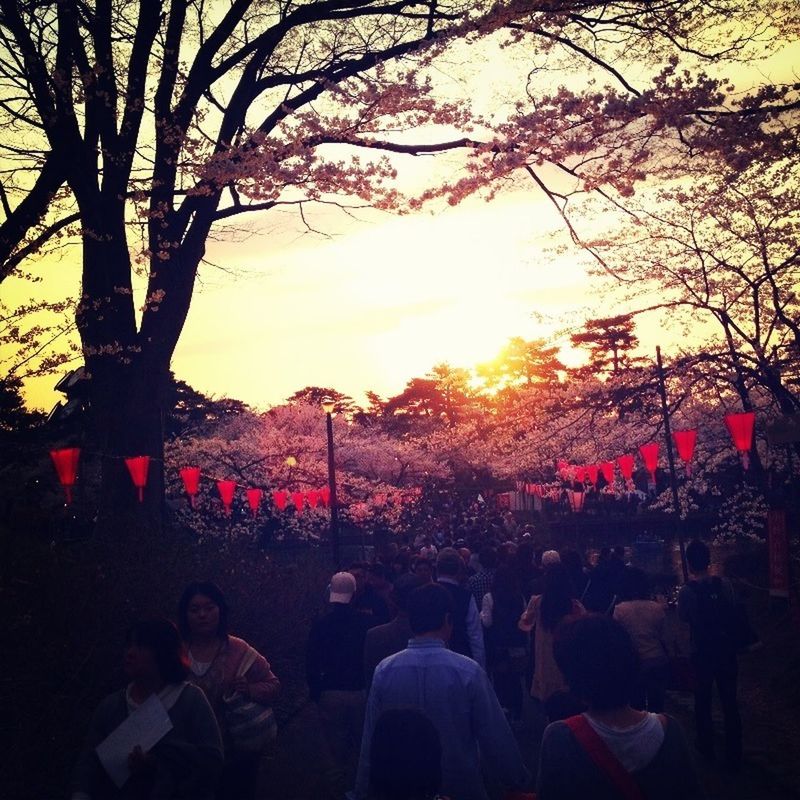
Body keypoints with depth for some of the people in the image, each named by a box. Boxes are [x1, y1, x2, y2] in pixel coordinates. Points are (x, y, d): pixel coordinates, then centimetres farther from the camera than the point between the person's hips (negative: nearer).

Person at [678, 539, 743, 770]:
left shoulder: (686, 591, -18)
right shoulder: (724, 584, -12)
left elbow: (683, 616, -2)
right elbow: (733, 610, 2)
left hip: (702, 654, -2)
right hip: (727, 651, 2)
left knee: (702, 702, 17)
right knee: (730, 703, 11)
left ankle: (707, 748, 30)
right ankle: (733, 756, 16)